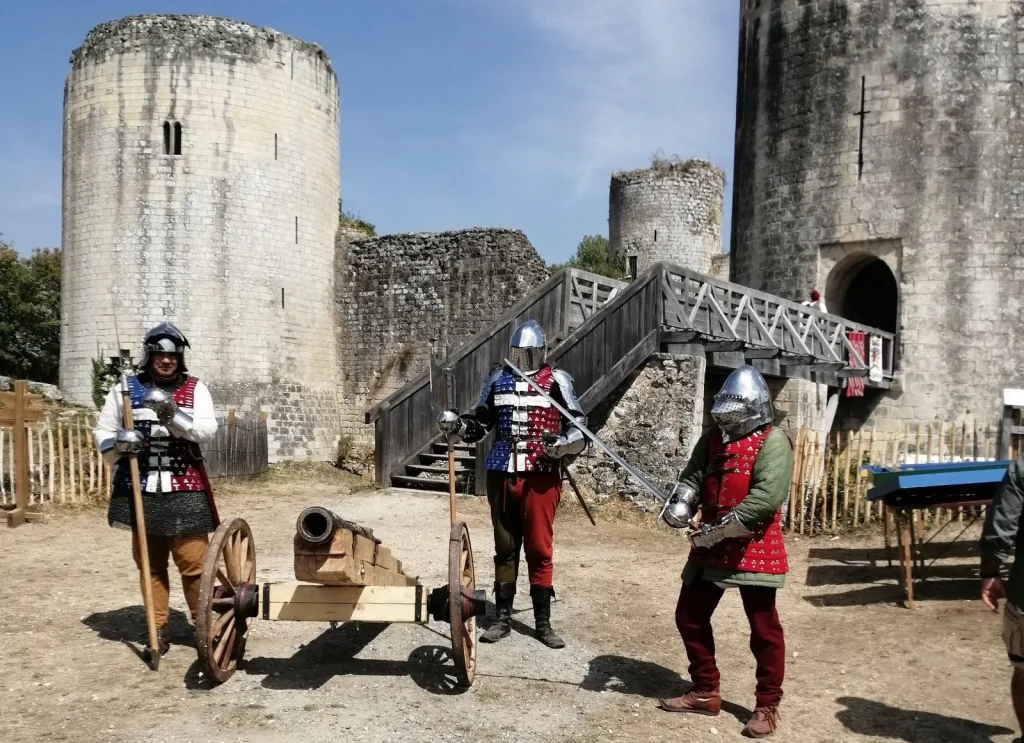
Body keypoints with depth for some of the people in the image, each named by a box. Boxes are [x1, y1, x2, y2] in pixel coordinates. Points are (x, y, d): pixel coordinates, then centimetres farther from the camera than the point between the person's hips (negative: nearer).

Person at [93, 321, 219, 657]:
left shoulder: (195, 389, 1)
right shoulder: (125, 389, 5)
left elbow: (207, 430, -12)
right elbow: (101, 433, 10)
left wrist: (173, 415, -28)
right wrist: (118, 443, -12)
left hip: (185, 490, -2)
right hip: (141, 490, 2)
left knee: (193, 560, -3)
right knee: (150, 563, 10)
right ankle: (158, 629, 20)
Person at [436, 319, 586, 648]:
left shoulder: (556, 380, -2)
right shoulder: (498, 378, 9)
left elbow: (580, 426, -4)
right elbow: (479, 423, 16)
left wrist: (564, 444, -23)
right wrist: (455, 425, -3)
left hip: (541, 477, -3)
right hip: (502, 475, 3)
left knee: (539, 549, 5)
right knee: (505, 548, 12)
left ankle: (543, 622, 17)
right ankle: (503, 617, 24)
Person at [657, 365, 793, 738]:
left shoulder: (772, 442, -12)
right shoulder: (712, 439, 9)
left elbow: (765, 498, -22)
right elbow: (692, 477, 7)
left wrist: (714, 531, -22)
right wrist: (680, 505, -16)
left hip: (754, 551, -7)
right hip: (709, 549, 7)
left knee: (764, 629, 3)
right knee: (690, 617, 12)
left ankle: (767, 705, 20)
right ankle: (705, 693, 29)